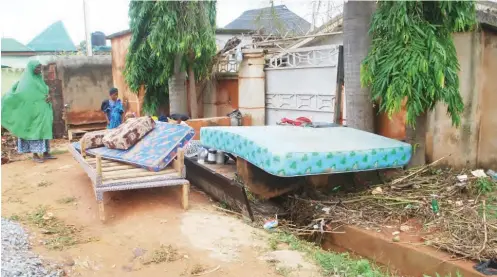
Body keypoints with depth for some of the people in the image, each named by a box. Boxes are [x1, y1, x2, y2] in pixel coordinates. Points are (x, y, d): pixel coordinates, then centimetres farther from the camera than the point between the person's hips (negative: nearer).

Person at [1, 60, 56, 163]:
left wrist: (49, 96, -6)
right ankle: (35, 155, 3)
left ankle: (46, 153, 15)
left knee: (44, 130, 9)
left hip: (42, 111, 8)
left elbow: (46, 92, 16)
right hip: (33, 111, -8)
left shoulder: (39, 79, 13)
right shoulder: (26, 81, -11)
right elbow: (17, 93, -15)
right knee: (35, 131, -3)